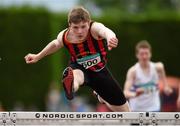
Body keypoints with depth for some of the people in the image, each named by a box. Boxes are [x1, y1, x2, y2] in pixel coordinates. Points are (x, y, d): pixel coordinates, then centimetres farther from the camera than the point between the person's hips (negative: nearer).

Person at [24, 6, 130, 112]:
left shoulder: (95, 28, -33)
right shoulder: (64, 36, -22)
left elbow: (104, 31, -60)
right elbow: (56, 44, 5)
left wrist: (110, 37, -84)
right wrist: (38, 57, 18)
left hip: (100, 71, 1)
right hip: (79, 68, -1)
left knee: (124, 111, 14)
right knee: (76, 75, -44)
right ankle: (71, 87, -82)